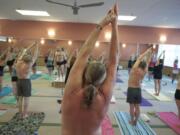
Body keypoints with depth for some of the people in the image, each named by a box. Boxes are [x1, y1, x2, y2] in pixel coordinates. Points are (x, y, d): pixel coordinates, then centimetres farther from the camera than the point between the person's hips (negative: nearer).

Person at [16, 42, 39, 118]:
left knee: (20, 98, 15)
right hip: (26, 81, -6)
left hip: (19, 81, 6)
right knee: (26, 98, 3)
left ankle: (20, 113, 26)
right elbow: (35, 57, -8)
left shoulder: (18, 62, -1)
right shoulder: (28, 65, -16)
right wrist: (36, 47, 1)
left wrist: (32, 46, 14)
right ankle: (25, 114, 9)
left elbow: (24, 52, 9)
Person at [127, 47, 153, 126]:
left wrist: (147, 51, 1)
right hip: (138, 90, 4)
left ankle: (132, 121, 15)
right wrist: (150, 53, 10)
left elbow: (139, 58, -8)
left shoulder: (135, 69, -16)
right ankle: (135, 121, 20)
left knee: (132, 106, 5)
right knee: (137, 107, 11)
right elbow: (147, 62, 5)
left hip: (131, 89, -4)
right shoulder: (144, 71, -5)